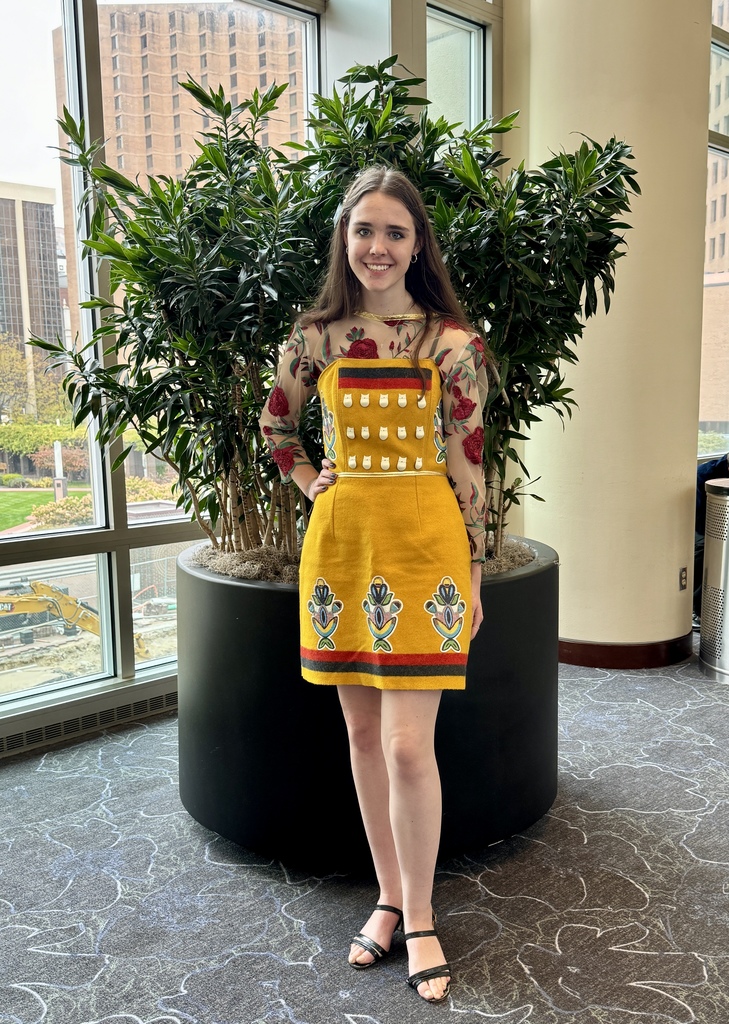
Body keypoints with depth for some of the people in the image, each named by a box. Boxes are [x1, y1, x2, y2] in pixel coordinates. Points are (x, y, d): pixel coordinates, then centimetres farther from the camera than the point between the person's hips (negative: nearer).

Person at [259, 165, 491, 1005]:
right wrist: (308, 484, 7)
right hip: (339, 539, 4)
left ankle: (419, 919, 18)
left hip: (422, 541, -3)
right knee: (362, 731, 11)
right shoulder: (316, 337, 5)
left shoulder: (453, 343, -4)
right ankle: (389, 895, 30)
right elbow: (275, 423, 21)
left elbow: (466, 462, -3)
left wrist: (471, 575, -2)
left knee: (407, 744, -5)